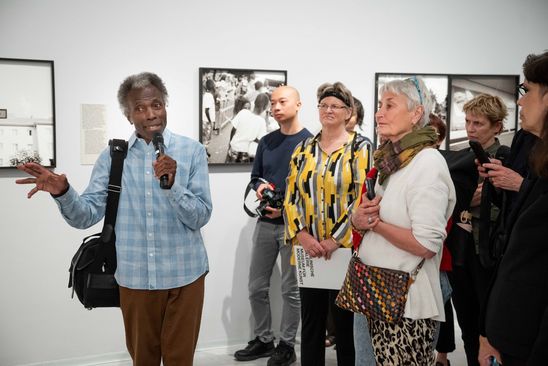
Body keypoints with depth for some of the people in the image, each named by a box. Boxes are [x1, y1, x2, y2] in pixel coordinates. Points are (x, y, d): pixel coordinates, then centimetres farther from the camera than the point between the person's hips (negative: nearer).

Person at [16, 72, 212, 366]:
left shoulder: (192, 151, -5)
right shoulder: (112, 156, 0)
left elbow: (200, 217, -11)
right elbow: (85, 217, -5)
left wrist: (172, 184, -28)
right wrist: (62, 193, -25)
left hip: (183, 274, -1)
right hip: (134, 275, 2)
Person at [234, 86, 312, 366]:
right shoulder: (266, 142, 10)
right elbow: (255, 176, 17)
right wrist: (259, 186, -6)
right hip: (266, 222, 6)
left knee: (291, 289, 6)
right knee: (256, 287, 11)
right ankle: (263, 339, 27)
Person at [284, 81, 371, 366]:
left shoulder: (360, 149, -1)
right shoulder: (303, 150, 10)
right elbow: (291, 198, 6)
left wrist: (335, 240, -15)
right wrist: (302, 235, -9)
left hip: (345, 249, -3)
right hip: (309, 250, 4)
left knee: (346, 322, 8)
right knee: (311, 321, 12)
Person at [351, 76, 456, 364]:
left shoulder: (427, 162, -16)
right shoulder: (389, 159, 10)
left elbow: (427, 244, -23)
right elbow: (369, 218, 18)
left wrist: (374, 222, -14)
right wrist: (359, 219, -5)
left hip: (406, 299, -8)